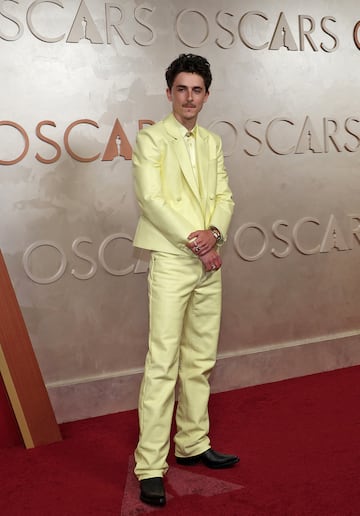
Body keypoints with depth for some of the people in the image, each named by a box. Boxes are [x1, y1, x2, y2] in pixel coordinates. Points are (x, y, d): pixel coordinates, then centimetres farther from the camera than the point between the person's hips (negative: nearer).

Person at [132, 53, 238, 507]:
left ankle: (193, 445, 25)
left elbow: (224, 195, 10)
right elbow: (151, 200, -12)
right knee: (163, 363, -8)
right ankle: (150, 467, -1)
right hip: (171, 262, -6)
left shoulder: (212, 142, 16)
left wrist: (214, 233, -10)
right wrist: (195, 242, -14)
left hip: (209, 263, 6)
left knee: (201, 361, 11)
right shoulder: (150, 139, -2)